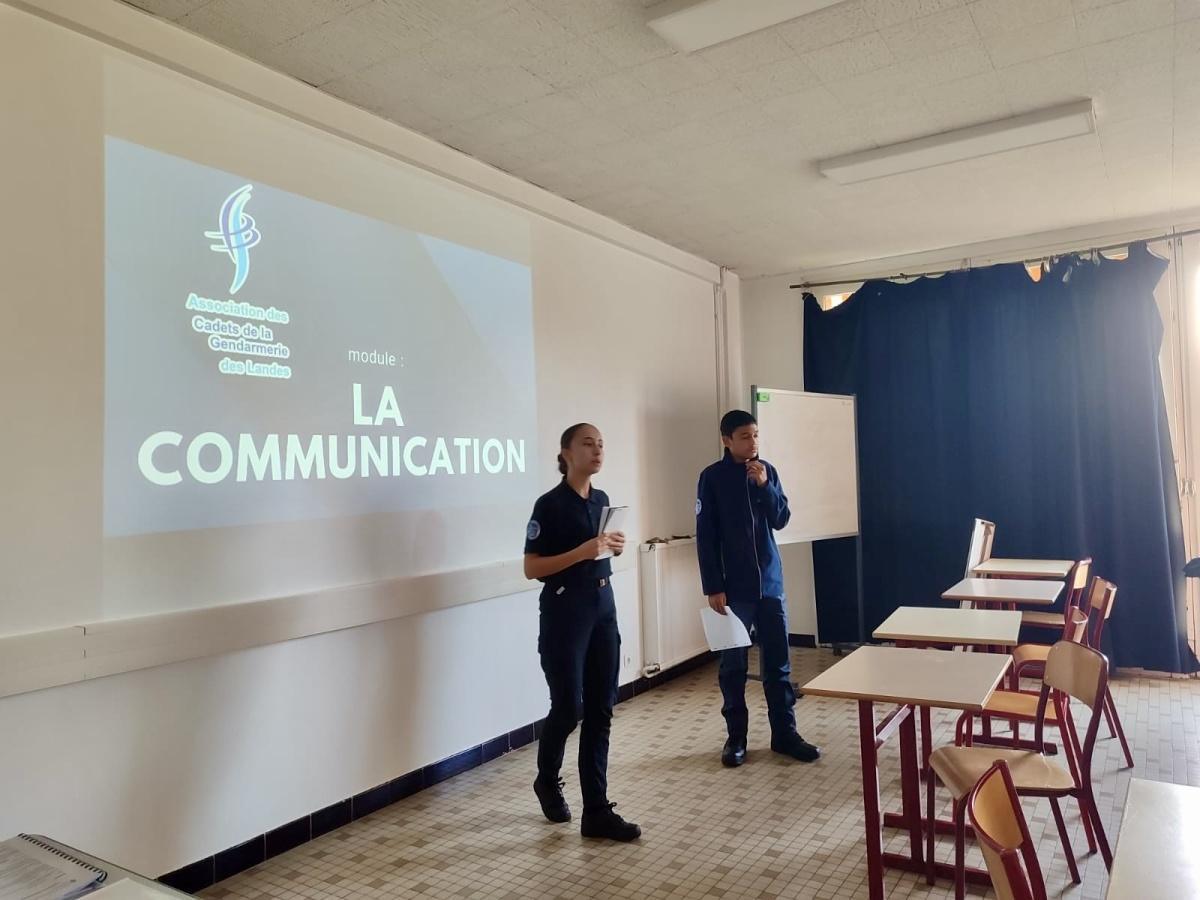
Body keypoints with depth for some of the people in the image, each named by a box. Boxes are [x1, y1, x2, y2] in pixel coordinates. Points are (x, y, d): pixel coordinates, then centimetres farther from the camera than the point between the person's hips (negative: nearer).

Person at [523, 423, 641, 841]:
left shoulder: (601, 500, 10)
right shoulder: (550, 504, -11)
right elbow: (532, 568, -13)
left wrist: (613, 548, 2)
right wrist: (581, 553, -23)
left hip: (603, 606, 7)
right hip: (564, 611, -6)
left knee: (600, 710, 5)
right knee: (568, 706, 0)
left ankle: (597, 812, 12)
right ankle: (547, 780, 30)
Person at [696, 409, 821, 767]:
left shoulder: (767, 471, 5)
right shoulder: (712, 477, -6)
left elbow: (781, 520, 2)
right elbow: (705, 536, -6)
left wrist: (764, 486, -14)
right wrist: (713, 587, -10)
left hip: (770, 582, 3)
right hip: (733, 587, -3)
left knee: (778, 661, 8)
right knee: (733, 664, 5)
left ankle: (785, 733, 19)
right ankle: (735, 737, 17)